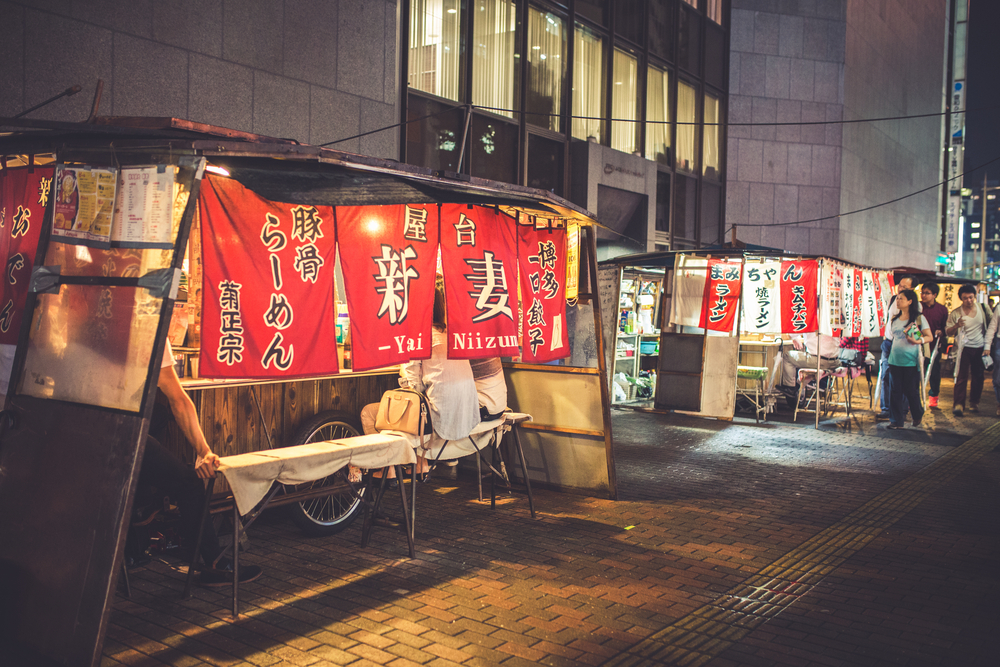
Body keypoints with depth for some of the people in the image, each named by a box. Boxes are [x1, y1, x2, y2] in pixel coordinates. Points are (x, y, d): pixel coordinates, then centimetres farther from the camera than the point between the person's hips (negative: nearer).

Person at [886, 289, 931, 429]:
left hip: (911, 360, -4)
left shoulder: (919, 318, -2)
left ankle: (918, 415, 28)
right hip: (895, 359, 4)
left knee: (910, 390, 3)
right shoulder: (894, 319, 11)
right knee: (895, 390, 1)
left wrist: (918, 341, -20)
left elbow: (929, 337, -3)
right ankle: (896, 421, 5)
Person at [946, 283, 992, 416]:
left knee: (978, 377, 9)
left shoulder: (982, 308, 2)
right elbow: (948, 332, -5)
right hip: (964, 348, -3)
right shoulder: (955, 313, -6)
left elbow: (989, 324, 11)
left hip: (980, 347, 3)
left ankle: (974, 402, 22)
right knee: (962, 377, -9)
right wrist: (956, 326, -26)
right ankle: (959, 404, -11)